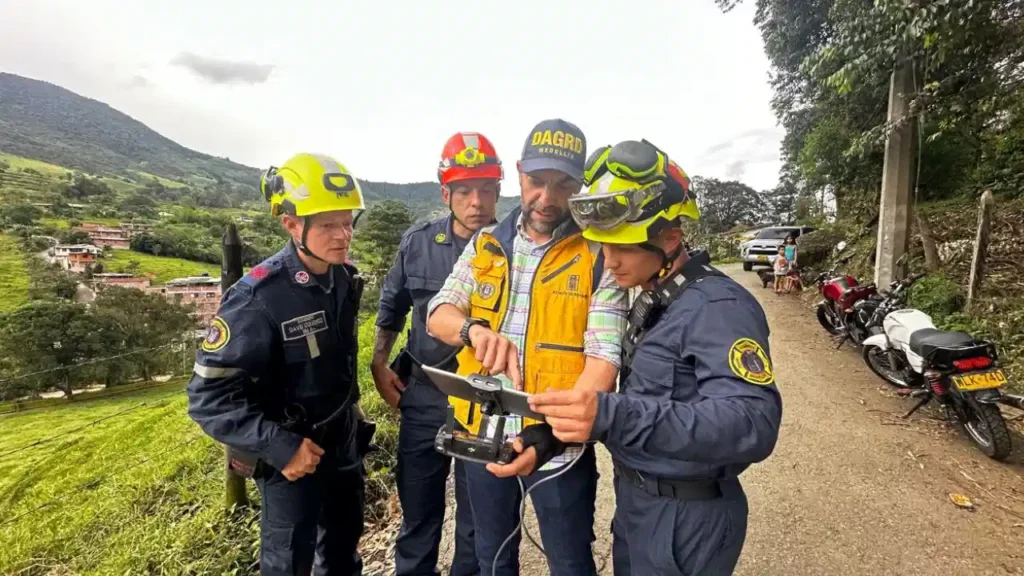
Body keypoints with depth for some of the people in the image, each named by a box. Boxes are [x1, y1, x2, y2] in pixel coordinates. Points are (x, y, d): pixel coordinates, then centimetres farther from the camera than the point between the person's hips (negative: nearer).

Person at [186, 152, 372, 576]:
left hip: (345, 445, 6)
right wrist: (278, 446, -25)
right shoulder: (258, 298, -25)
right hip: (293, 455, -5)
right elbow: (208, 397, -21)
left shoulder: (344, 278, -5)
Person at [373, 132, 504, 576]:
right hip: (422, 396, 2)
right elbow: (392, 306, 11)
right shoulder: (417, 243, -2)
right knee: (417, 510, 19)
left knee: (478, 516, 17)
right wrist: (379, 364, 7)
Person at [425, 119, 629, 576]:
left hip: (558, 443, -3)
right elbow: (437, 315, -4)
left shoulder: (599, 254, -10)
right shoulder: (485, 244, 2)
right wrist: (475, 329, -26)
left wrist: (552, 433, -29)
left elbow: (604, 357, -17)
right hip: (483, 435, 4)